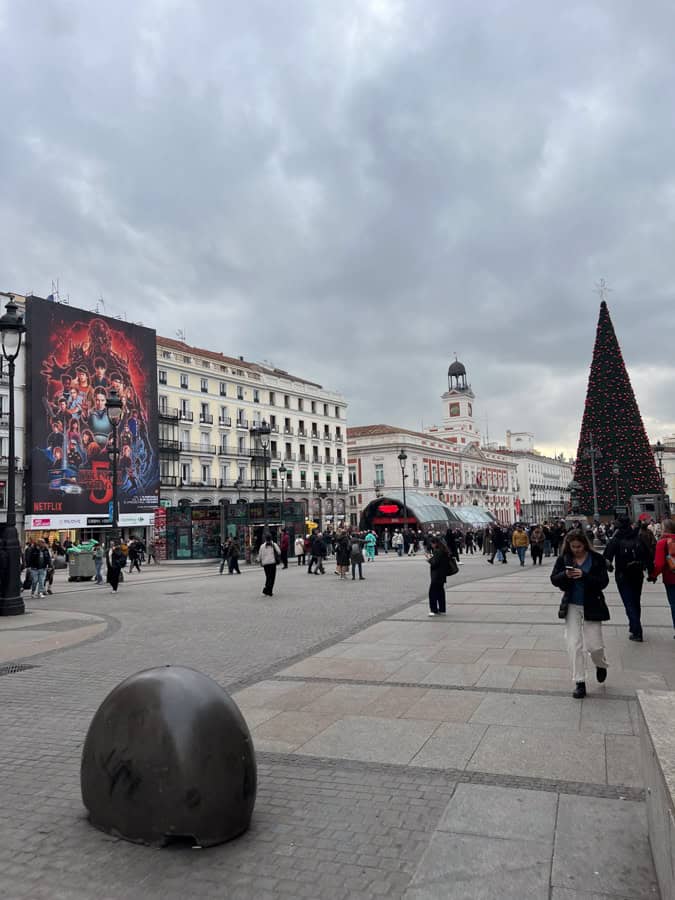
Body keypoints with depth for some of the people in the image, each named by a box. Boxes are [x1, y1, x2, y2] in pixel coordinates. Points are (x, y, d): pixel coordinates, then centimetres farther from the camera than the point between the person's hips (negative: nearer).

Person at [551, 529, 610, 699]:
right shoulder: (563, 559, -1)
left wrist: (583, 575, -27)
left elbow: (603, 582, -14)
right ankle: (579, 683, 10)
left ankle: (601, 665, 38)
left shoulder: (597, 559, -7)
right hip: (572, 606, 2)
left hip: (592, 606, -2)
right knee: (574, 645, -1)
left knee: (594, 645, 3)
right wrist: (565, 575, -22)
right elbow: (554, 579, -2)